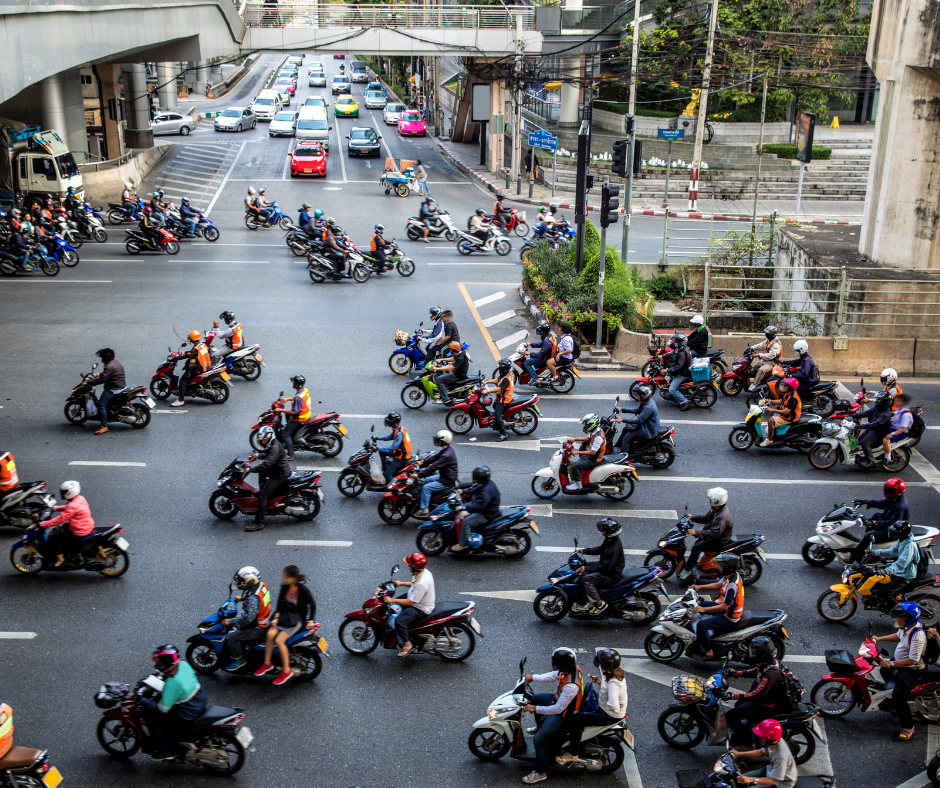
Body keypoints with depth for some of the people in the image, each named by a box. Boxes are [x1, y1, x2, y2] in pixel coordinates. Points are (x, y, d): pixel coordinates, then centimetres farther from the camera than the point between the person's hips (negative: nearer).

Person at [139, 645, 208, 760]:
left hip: (188, 716, -8)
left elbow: (162, 709, -21)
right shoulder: (183, 664, -12)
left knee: (151, 719, 0)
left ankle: (164, 752, 15)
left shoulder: (171, 685, -33)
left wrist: (142, 700, -11)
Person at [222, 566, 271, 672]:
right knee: (234, 627, 24)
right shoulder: (262, 585, -5)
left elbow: (248, 617, -36)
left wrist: (230, 621, -29)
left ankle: (238, 659, 9)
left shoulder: (253, 598, -32)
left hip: (258, 628, -10)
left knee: (232, 636, -8)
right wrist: (242, 598, 18)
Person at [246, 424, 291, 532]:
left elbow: (267, 463, -33)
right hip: (276, 471, 11)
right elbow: (267, 455, 30)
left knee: (262, 496, -16)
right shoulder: (270, 444, 9)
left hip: (279, 475, -11)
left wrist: (251, 470, -31)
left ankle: (259, 523, -16)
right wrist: (258, 455, 11)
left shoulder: (275, 447, -23)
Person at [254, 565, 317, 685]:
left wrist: (311, 621, -11)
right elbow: (280, 602, 6)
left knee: (279, 640, -20)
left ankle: (286, 670, -7)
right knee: (270, 634, -19)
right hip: (284, 615, 6)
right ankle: (267, 663, -3)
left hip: (297, 619, -6)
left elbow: (312, 604, -10)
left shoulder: (302, 589, -19)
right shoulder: (285, 587, -3)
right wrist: (276, 617, -4)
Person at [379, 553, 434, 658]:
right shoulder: (423, 571, -6)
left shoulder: (422, 583, -35)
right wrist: (402, 583, 7)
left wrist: (392, 600, -27)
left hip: (422, 609, -11)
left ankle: (407, 645, -6)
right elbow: (414, 584, 16)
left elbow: (410, 602, -30)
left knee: (399, 620, -23)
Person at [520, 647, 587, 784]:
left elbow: (558, 709, -35)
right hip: (559, 699, 9)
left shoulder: (571, 686, -41)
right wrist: (533, 677, -5)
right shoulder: (572, 668, -17)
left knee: (538, 740, -11)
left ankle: (540, 773, 9)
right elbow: (552, 676, 1)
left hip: (563, 714, -9)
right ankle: (540, 727, 50)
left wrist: (535, 709, -30)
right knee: (533, 698, 26)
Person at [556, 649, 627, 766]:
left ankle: (572, 754, 1)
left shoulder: (613, 683, -34)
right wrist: (601, 681, -2)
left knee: (576, 719, -13)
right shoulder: (617, 671, -6)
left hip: (610, 716, -10)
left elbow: (614, 707, -41)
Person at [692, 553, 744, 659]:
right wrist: (699, 587, 6)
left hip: (729, 617, -11)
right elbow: (718, 585, 15)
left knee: (701, 625, -20)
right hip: (725, 606, 11)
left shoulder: (732, 585, -32)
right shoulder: (730, 575, -3)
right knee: (700, 604, 22)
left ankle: (707, 652, -5)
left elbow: (725, 606, -31)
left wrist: (704, 609, -28)